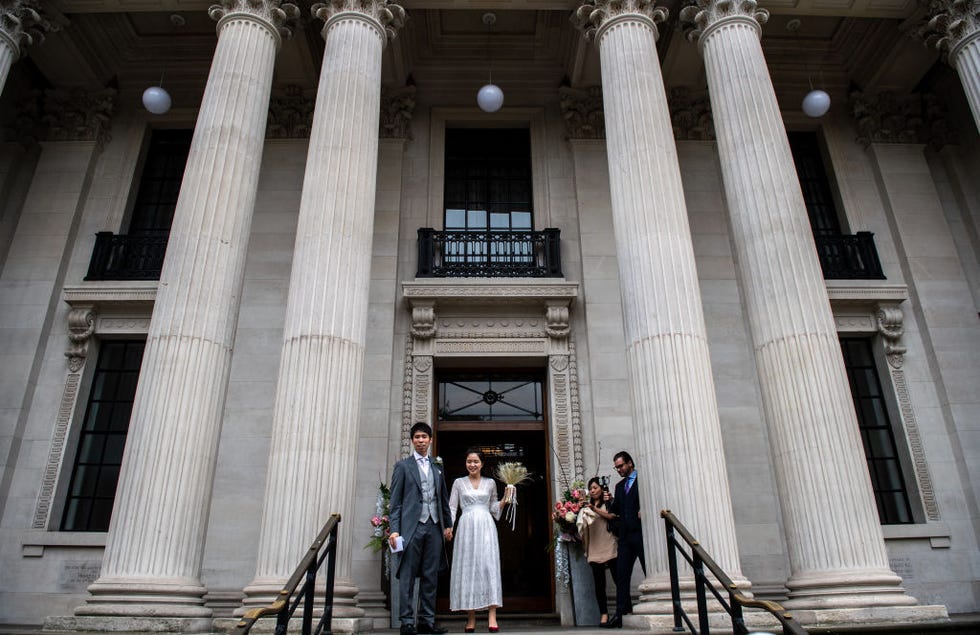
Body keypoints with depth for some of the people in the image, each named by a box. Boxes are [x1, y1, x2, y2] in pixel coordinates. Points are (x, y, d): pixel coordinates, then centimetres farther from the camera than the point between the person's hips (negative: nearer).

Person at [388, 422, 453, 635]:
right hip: (412, 527, -4)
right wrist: (394, 529, -8)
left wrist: (448, 524, 13)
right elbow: (395, 500, 0)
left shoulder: (437, 468, 17)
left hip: (434, 527, 4)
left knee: (430, 577, 6)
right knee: (407, 576, -2)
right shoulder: (403, 465, 5)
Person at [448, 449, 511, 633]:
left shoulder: (490, 483, 12)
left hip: (486, 526, 0)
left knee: (489, 566, -9)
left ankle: (492, 617, -12)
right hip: (466, 526, 0)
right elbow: (452, 507, 7)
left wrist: (505, 501, 0)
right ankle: (471, 618, 3)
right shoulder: (458, 482, 10)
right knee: (467, 567, -2)